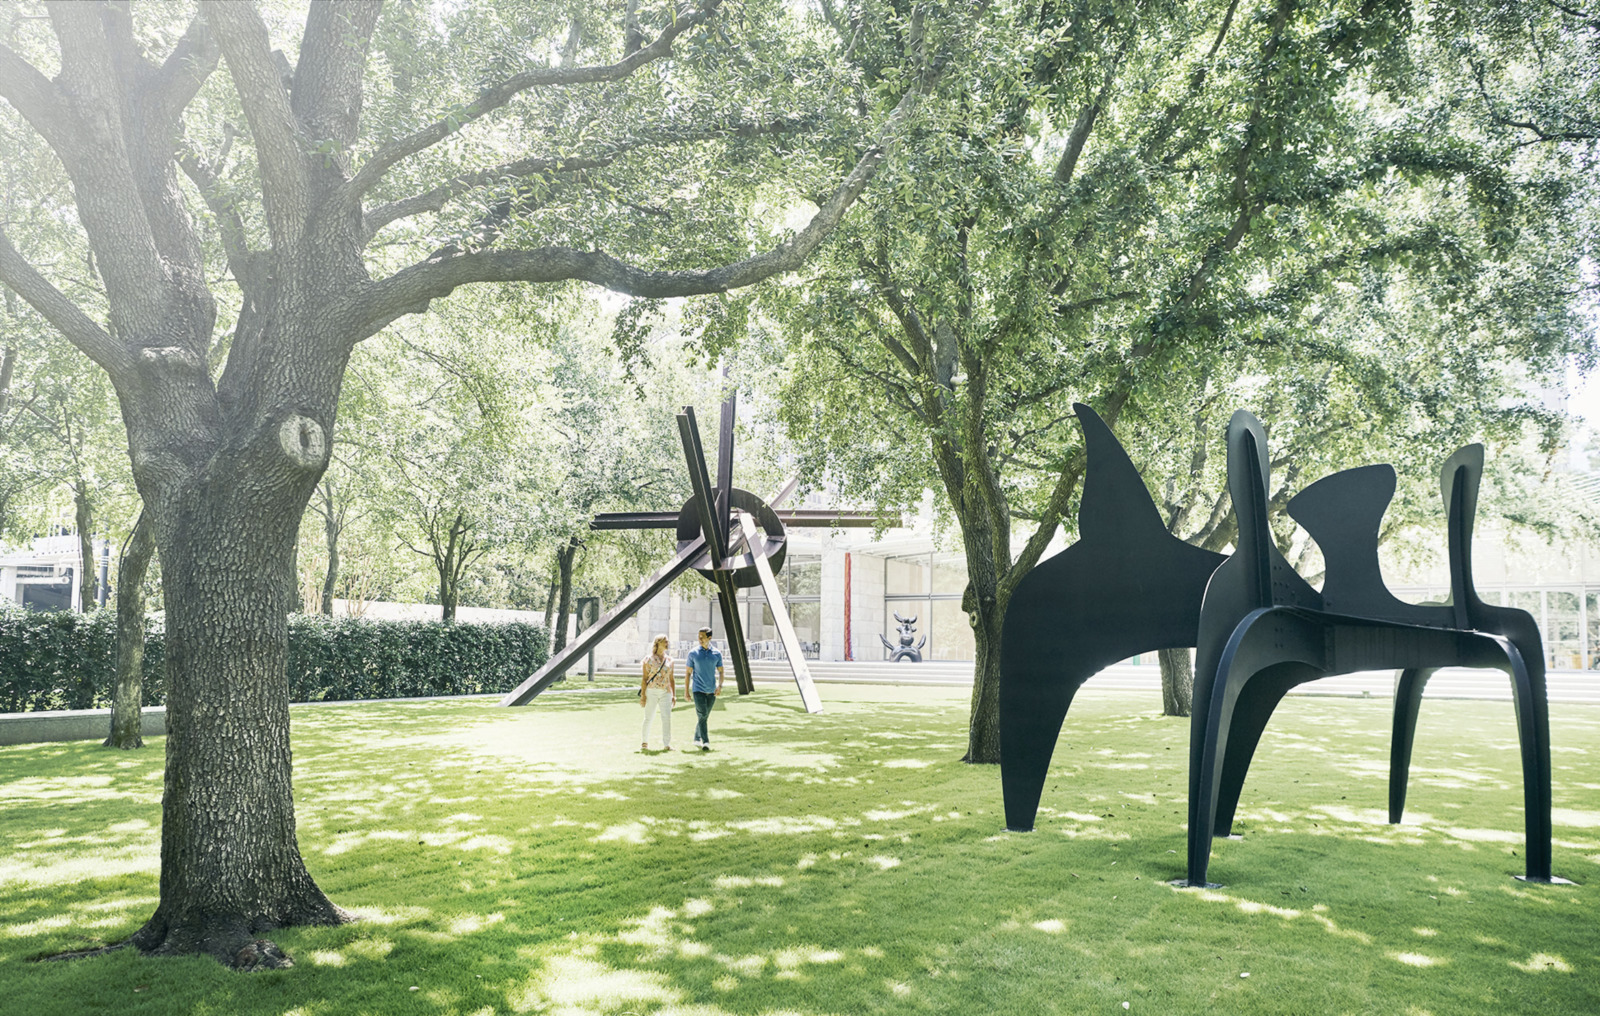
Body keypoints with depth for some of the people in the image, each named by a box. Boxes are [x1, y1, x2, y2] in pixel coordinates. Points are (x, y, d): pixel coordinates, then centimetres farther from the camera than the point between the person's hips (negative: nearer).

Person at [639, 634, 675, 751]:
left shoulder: (669, 660, 13)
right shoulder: (648, 659, 1)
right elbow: (644, 678, -1)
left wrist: (674, 695, 9)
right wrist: (643, 695, -7)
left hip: (666, 692, 3)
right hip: (651, 692, -3)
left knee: (667, 718, -6)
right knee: (648, 718, 3)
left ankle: (666, 744, -3)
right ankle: (644, 743, 18)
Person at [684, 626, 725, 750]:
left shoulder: (717, 654, 4)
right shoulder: (693, 653, 0)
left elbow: (720, 672, 6)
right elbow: (688, 672, 4)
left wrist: (720, 686, -11)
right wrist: (686, 690, 1)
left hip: (711, 691, 3)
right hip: (698, 690, -3)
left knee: (704, 716, 11)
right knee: (702, 715, -15)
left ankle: (697, 739, 26)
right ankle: (705, 742, -18)